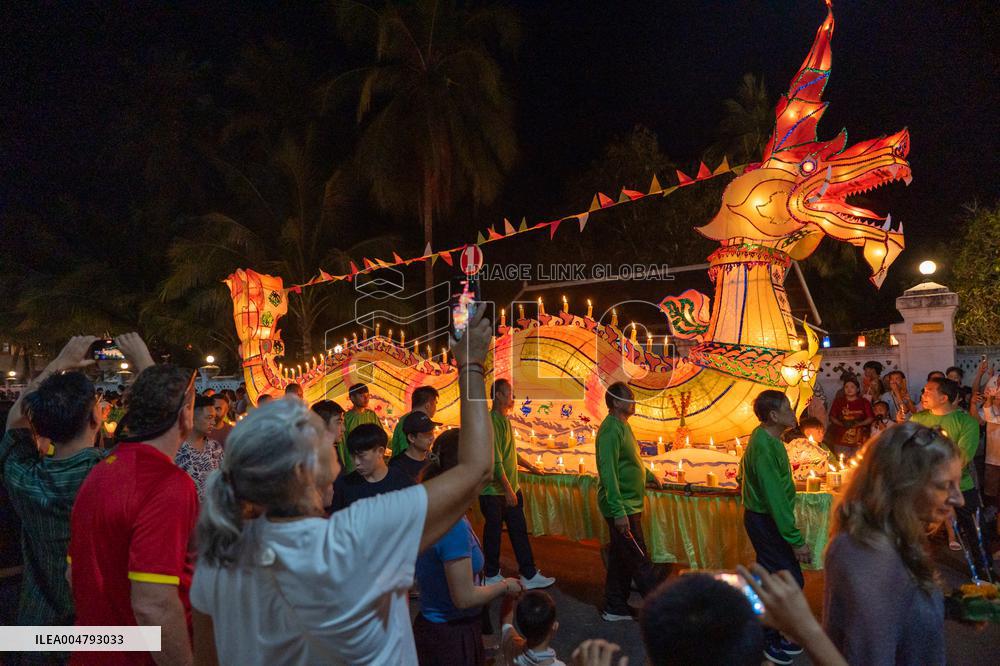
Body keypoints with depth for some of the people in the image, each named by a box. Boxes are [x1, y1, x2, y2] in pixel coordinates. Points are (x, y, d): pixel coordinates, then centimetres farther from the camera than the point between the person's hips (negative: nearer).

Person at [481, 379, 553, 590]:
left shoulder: (505, 420, 12)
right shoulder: (492, 421, -18)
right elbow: (495, 460, -23)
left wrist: (530, 466, 35)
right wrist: (508, 490, -22)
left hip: (510, 489, 9)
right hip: (494, 491, -9)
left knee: (519, 531, 11)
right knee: (493, 533, 5)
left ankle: (529, 575, 17)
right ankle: (492, 576, 20)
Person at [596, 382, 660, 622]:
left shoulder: (622, 425, 12)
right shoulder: (611, 429, -20)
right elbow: (608, 472, -25)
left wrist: (648, 475, 40)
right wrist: (619, 511, -28)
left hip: (628, 505, 10)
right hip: (622, 507, -10)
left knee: (621, 558, 15)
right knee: (639, 561, -1)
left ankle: (615, 608, 24)